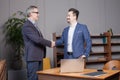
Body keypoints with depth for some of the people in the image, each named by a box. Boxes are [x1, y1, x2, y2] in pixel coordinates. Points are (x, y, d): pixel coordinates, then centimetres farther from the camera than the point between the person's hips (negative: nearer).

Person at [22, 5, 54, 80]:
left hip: (38, 56, 10)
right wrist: (50, 43, -13)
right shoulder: (27, 26, -15)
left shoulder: (34, 25, 17)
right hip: (33, 57, -10)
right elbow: (37, 39, -24)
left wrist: (49, 43, 5)